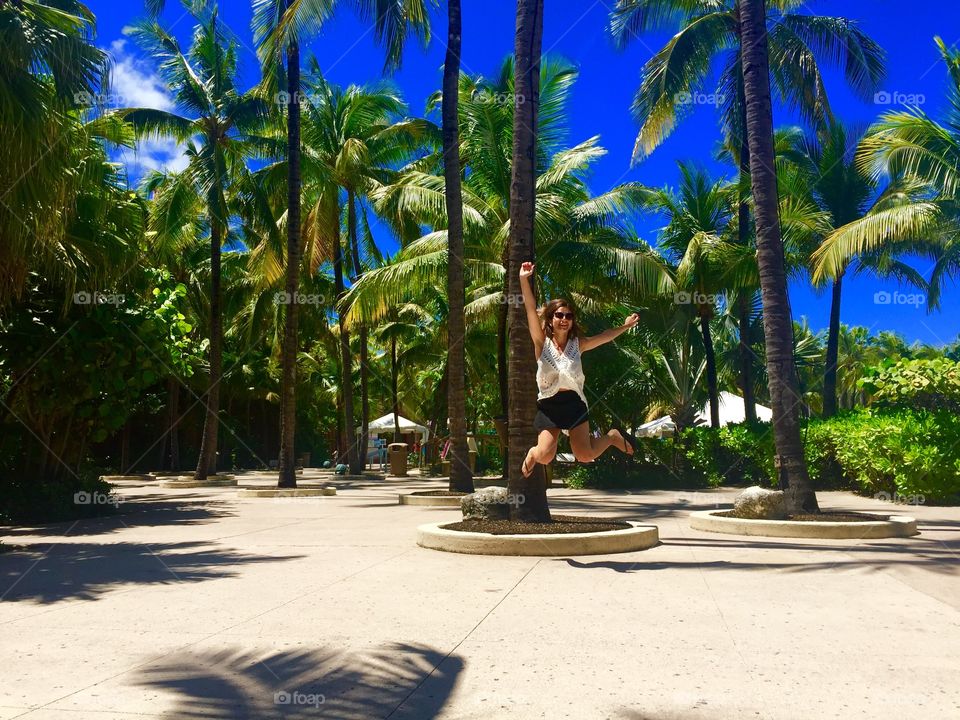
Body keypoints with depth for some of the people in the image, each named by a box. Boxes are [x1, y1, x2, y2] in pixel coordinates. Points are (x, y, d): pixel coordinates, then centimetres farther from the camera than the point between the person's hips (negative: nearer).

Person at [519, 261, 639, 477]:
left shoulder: (577, 344, 4)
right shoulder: (542, 343, -4)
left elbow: (604, 337, 15)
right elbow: (531, 309, -12)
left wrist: (625, 326, 14)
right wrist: (524, 280, -20)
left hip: (574, 404, 1)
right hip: (549, 406, -1)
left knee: (585, 456, -2)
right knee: (545, 456, -14)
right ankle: (532, 454, 25)